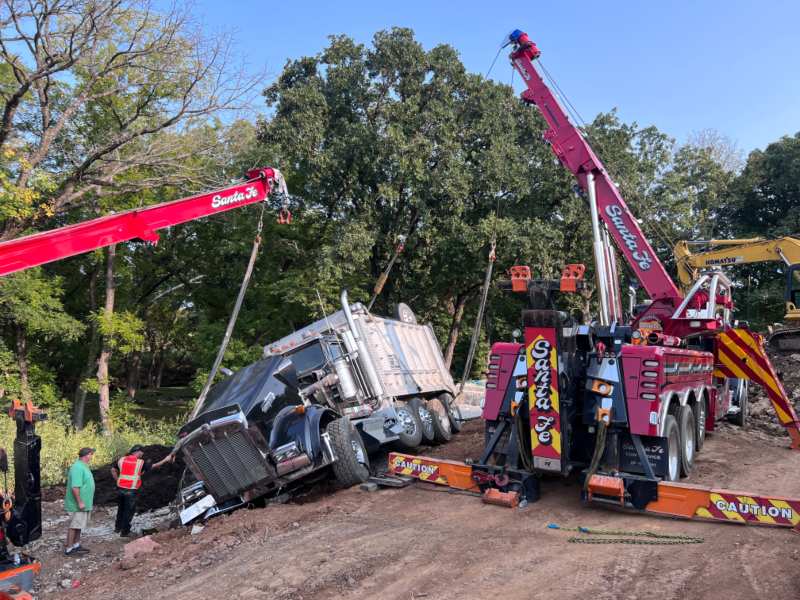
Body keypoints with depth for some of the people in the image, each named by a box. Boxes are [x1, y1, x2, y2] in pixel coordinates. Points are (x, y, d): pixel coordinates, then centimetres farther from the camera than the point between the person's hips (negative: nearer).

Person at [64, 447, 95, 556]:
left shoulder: (83, 466, 12)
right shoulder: (78, 468, -22)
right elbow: (75, 487, -28)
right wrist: (80, 502, -25)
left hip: (84, 504, 10)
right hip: (78, 505, -10)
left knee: (79, 526, 17)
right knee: (74, 526, -2)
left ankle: (76, 545, 26)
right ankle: (68, 549, 5)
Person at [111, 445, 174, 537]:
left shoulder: (122, 460, 6)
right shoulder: (140, 462, -7)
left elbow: (113, 470, 13)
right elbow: (154, 466, 3)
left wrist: (117, 480, 15)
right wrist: (166, 460, 11)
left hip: (120, 489, 5)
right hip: (131, 491, -5)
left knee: (121, 509, 23)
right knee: (129, 511, 7)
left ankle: (117, 528, 36)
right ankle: (124, 532, 14)